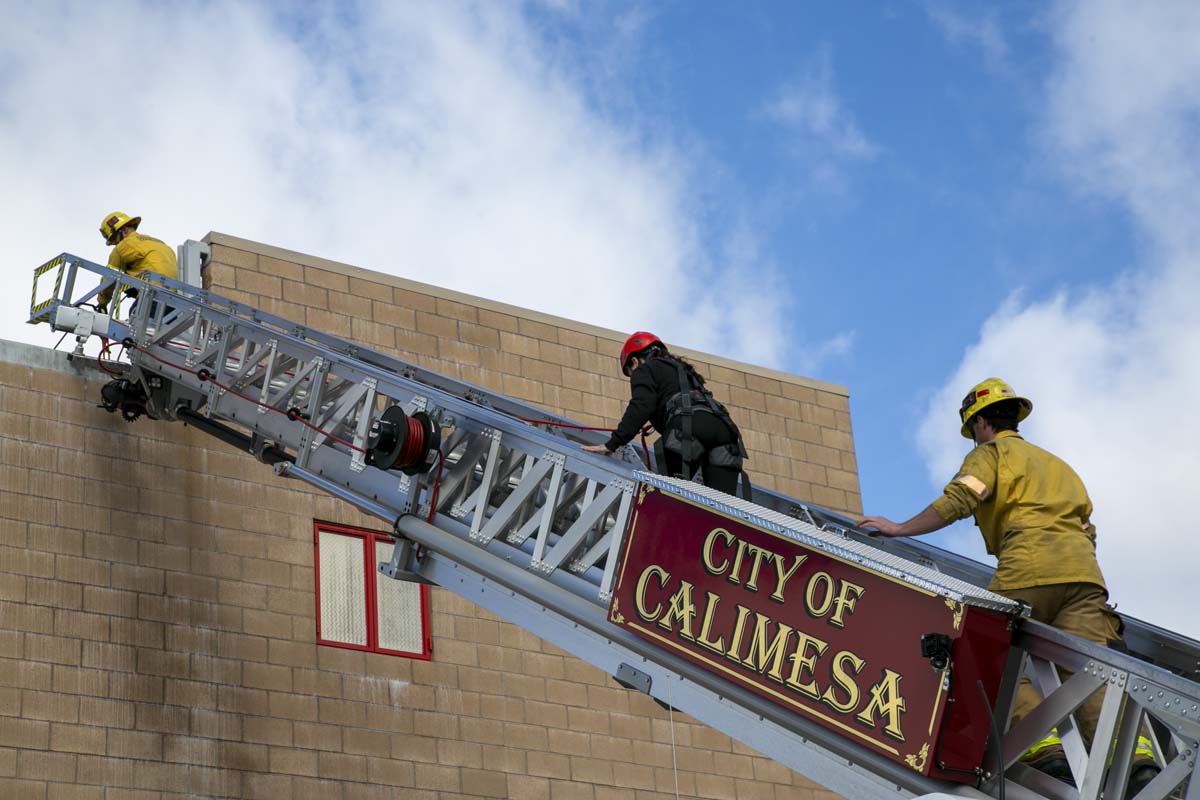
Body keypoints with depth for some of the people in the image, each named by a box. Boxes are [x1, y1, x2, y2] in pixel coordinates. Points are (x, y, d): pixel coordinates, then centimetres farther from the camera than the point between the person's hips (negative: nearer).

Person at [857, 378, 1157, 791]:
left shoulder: (990, 453, 15)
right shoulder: (1056, 463, 36)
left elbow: (957, 501, -2)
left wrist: (899, 529, 5)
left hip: (1030, 566, -6)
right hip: (1083, 568, 6)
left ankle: (1044, 746, -23)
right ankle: (1134, 755, -27)